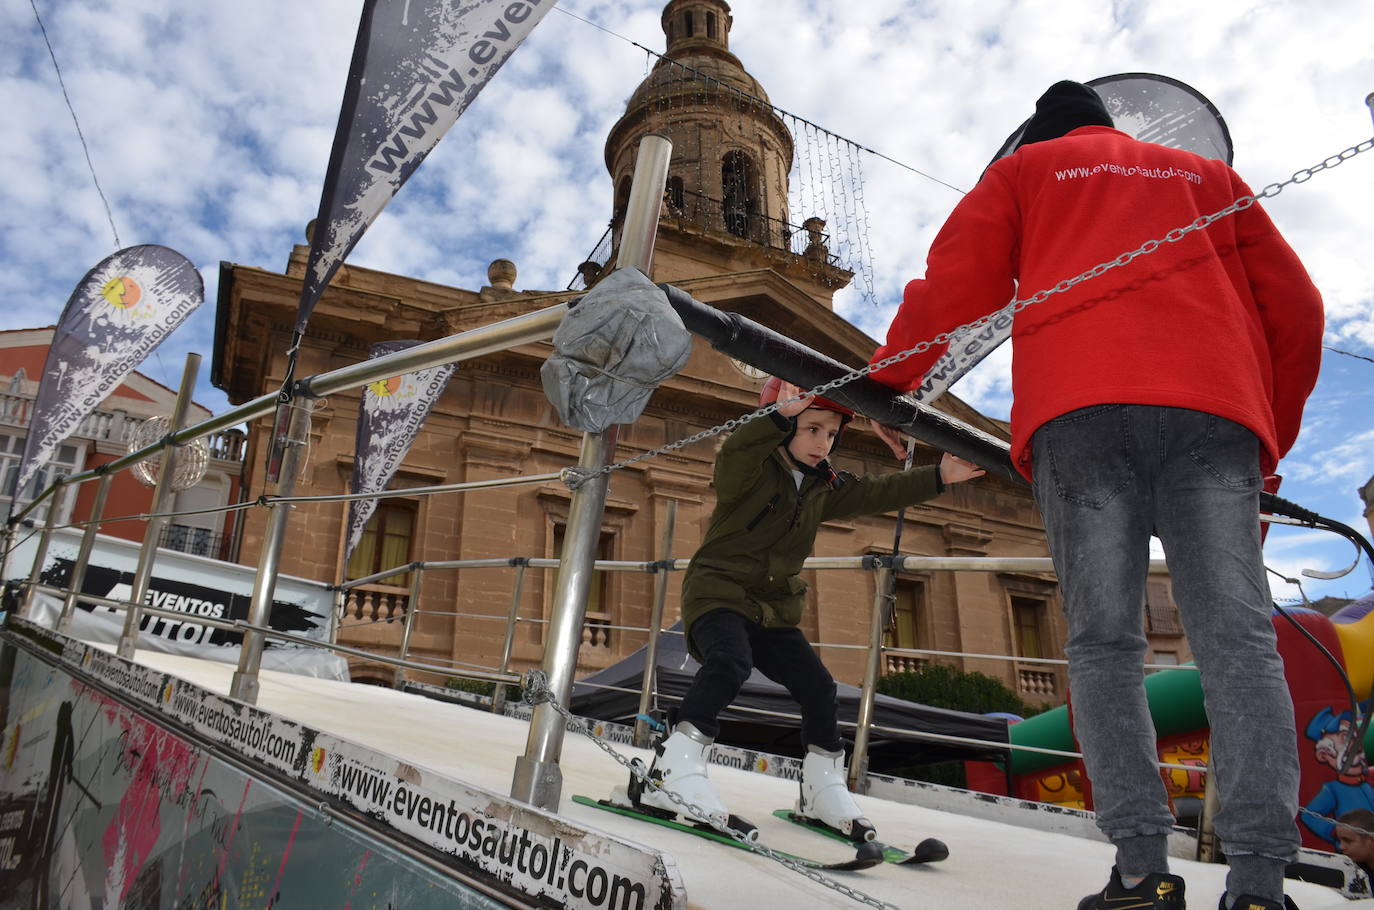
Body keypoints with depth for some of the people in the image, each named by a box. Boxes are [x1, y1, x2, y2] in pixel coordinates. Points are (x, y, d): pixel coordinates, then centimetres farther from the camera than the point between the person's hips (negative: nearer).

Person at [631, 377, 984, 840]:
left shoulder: (825, 487, 9)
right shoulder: (750, 469, -13)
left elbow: (879, 492, 10)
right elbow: (734, 455, -36)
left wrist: (938, 476, 0)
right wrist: (782, 416, -51)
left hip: (773, 610, 7)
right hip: (717, 591, -7)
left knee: (818, 687, 2)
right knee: (730, 663, -34)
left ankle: (823, 791, 20)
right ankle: (671, 771, -31)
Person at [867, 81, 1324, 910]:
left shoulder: (1024, 170, 26)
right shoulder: (1208, 175, 33)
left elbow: (955, 282, 10)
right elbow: (1297, 308, 25)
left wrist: (889, 381, 19)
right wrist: (1273, 434, 32)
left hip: (1078, 413, -2)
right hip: (1215, 410, 2)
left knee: (1105, 642, -2)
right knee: (1239, 638, -4)